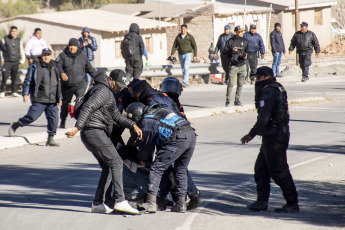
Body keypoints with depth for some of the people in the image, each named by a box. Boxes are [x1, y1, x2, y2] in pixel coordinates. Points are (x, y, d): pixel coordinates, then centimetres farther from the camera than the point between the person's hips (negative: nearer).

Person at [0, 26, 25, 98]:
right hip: (7, 62, -3)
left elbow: (22, 51, 19)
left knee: (14, 77, 3)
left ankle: (14, 91, 10)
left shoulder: (19, 40, 12)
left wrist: (22, 60, 14)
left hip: (16, 62, 3)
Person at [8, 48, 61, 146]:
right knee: (32, 117, -10)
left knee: (53, 119, -3)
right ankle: (14, 126, 13)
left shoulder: (54, 67, 17)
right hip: (39, 100, -5)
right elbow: (28, 81, 2)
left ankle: (50, 139, 6)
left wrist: (59, 98, 24)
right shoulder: (35, 67, 1)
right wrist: (25, 94, -7)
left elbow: (58, 84, 24)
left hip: (52, 101, 5)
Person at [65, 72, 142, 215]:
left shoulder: (108, 93, 25)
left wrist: (133, 125, 13)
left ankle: (97, 204, 9)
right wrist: (78, 127, -30)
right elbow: (88, 107, -21)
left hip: (95, 134, 11)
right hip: (95, 132, -11)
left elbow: (117, 116, 27)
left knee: (107, 167, 11)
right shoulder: (103, 90, -9)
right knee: (116, 162, -13)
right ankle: (120, 201, -21)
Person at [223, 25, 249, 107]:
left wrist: (245, 55, -3)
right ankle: (227, 101, -5)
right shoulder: (230, 41, -1)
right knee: (231, 83, -10)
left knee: (240, 84, 6)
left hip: (242, 66, 4)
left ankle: (237, 100, 15)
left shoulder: (245, 41, 11)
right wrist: (231, 50, -20)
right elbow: (225, 51, -2)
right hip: (233, 66, -4)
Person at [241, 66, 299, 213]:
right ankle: (262, 201, 15)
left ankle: (292, 204, 0)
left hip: (274, 137, -11)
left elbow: (264, 117, -24)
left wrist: (251, 134, -22)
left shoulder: (268, 93, -17)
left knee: (279, 171, -5)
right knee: (261, 169, 13)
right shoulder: (277, 89, 14)